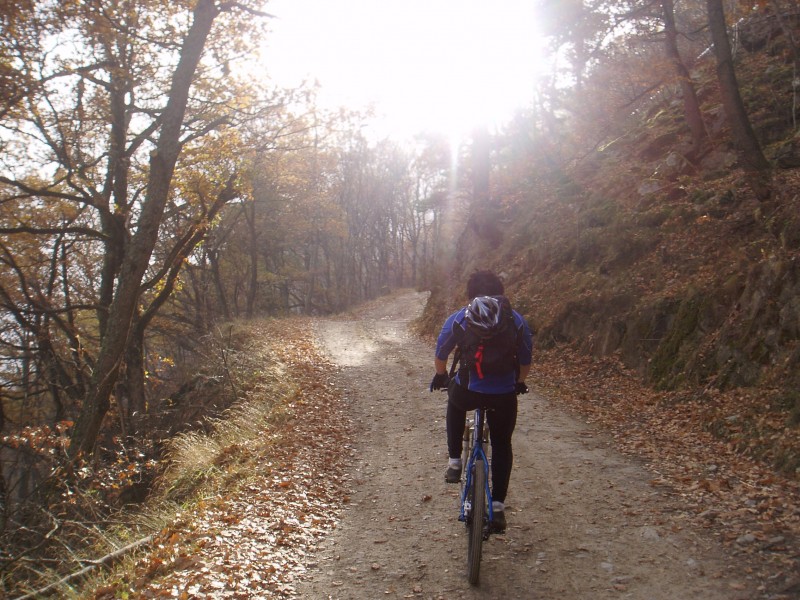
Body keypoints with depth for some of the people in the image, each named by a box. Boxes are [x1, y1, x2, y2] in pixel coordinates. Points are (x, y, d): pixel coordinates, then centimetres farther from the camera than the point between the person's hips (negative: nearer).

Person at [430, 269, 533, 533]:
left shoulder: (458, 318, 3)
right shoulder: (517, 320, 6)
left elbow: (440, 356, 12)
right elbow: (525, 362, 14)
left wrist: (441, 376, 33)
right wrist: (519, 383, 34)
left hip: (466, 392, 0)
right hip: (504, 395, 1)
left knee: (455, 402, 36)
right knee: (502, 447, 22)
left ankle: (454, 462, 29)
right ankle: (498, 506, 18)